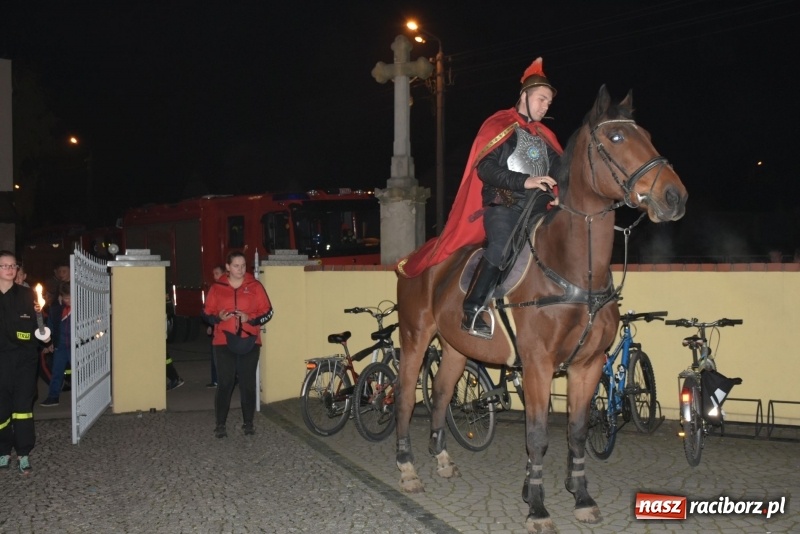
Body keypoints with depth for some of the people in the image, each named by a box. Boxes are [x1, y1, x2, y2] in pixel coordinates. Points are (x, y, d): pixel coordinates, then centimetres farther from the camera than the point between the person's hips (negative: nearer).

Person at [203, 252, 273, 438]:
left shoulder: (255, 286, 2)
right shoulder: (217, 287, 3)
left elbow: (267, 311, 3)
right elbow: (207, 313, 7)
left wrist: (250, 318, -13)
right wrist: (218, 317, -14)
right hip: (224, 343, 0)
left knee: (248, 383, 5)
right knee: (224, 383, -1)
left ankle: (248, 423, 16)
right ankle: (220, 424, 8)